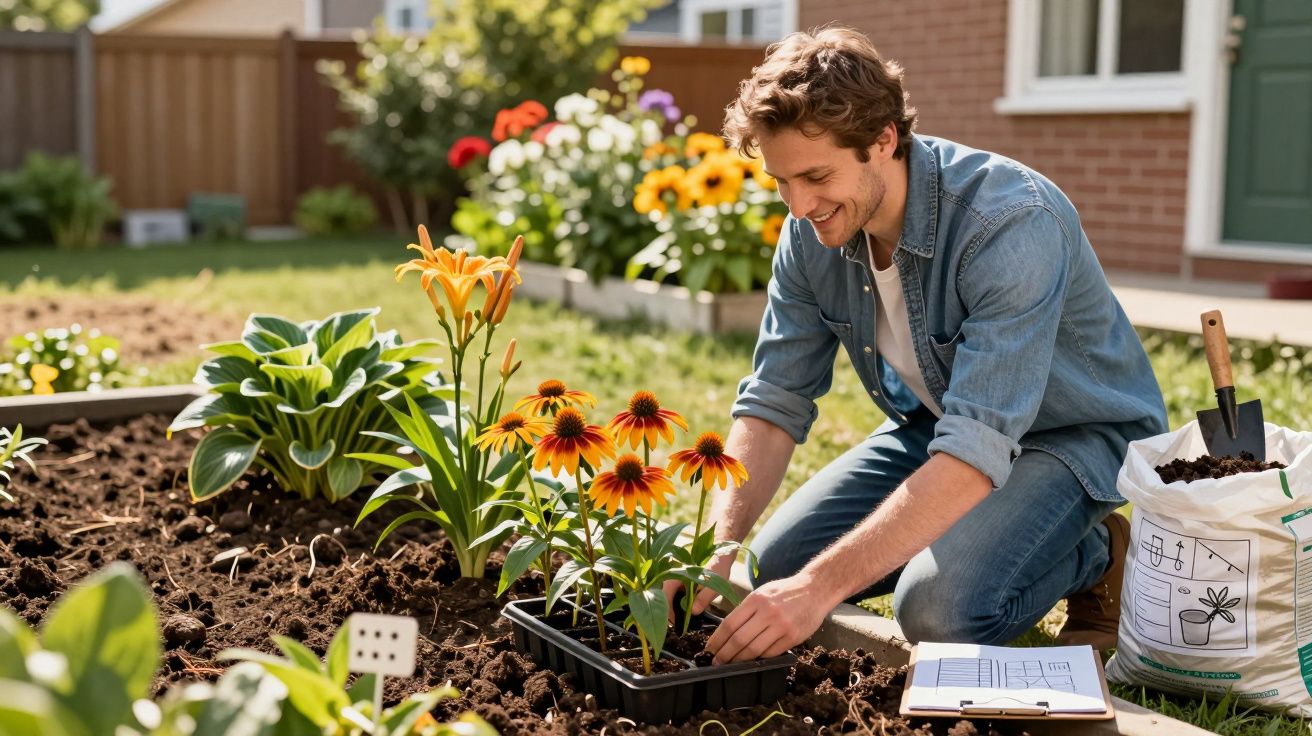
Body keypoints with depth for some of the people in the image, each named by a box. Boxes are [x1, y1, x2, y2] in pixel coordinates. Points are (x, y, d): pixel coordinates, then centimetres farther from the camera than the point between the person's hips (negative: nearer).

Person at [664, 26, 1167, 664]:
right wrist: (718, 550, -25)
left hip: (1074, 432, -7)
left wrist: (822, 585, -47)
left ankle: (1096, 556, 0)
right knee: (767, 572, -3)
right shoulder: (812, 232, -12)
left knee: (941, 610, -30)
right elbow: (773, 403, -9)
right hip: (935, 422, 7)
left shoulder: (1013, 224, -35)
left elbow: (978, 451, -41)